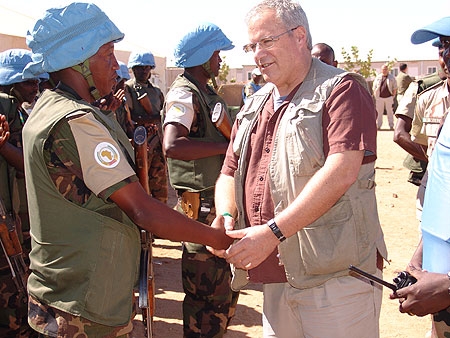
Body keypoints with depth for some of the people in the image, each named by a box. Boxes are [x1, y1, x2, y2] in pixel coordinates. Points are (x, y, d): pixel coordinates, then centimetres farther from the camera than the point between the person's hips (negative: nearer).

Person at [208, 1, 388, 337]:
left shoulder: (342, 90, -7)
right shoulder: (255, 106, 16)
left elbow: (341, 172, -21)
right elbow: (230, 173, 18)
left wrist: (272, 232, -24)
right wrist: (226, 215, -5)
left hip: (336, 275, -6)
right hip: (276, 275, 7)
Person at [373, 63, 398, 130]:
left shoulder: (391, 77, 7)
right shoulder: (378, 77, 10)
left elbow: (395, 88, 7)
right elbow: (374, 87, 12)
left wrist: (393, 96, -2)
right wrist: (375, 96, 3)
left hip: (389, 97, -1)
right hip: (379, 97, 1)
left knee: (390, 112, 1)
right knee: (379, 112, 3)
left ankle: (391, 126, 6)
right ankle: (378, 126, 8)